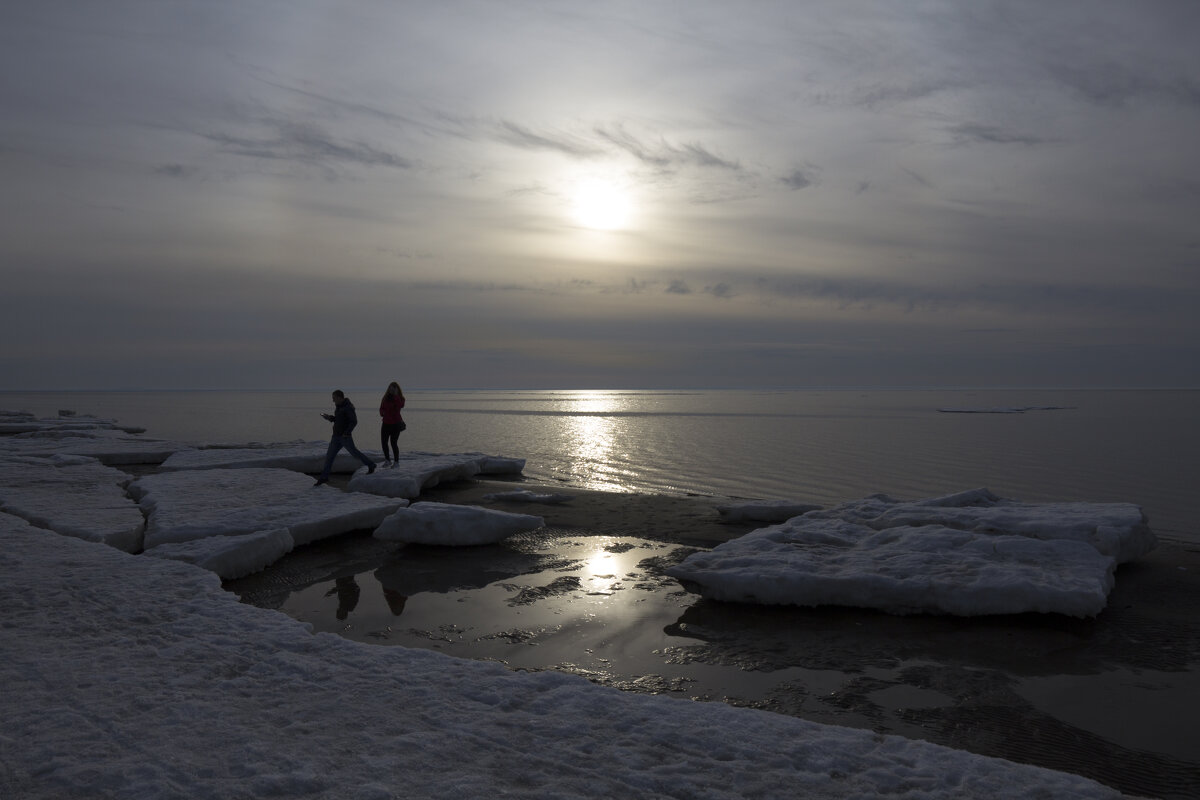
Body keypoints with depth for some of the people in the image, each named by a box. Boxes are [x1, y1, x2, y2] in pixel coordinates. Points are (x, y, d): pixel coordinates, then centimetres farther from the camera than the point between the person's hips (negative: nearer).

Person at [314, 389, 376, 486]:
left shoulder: (348, 407, -17)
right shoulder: (339, 406, 12)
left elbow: (354, 421, -23)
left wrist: (347, 432, -28)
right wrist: (329, 417, 4)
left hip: (345, 436, -8)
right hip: (336, 436, 8)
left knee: (354, 452, 5)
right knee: (329, 455, 3)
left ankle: (370, 465, 24)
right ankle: (324, 477, 6)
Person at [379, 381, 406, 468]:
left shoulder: (400, 398, -5)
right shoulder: (386, 397, 6)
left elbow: (400, 405, -27)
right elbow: (381, 408, 12)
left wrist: (396, 395, -24)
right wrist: (382, 412, -10)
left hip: (395, 423, -5)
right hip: (386, 423, 5)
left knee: (393, 443, -9)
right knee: (384, 442, 4)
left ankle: (396, 462, 3)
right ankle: (387, 461, 20)